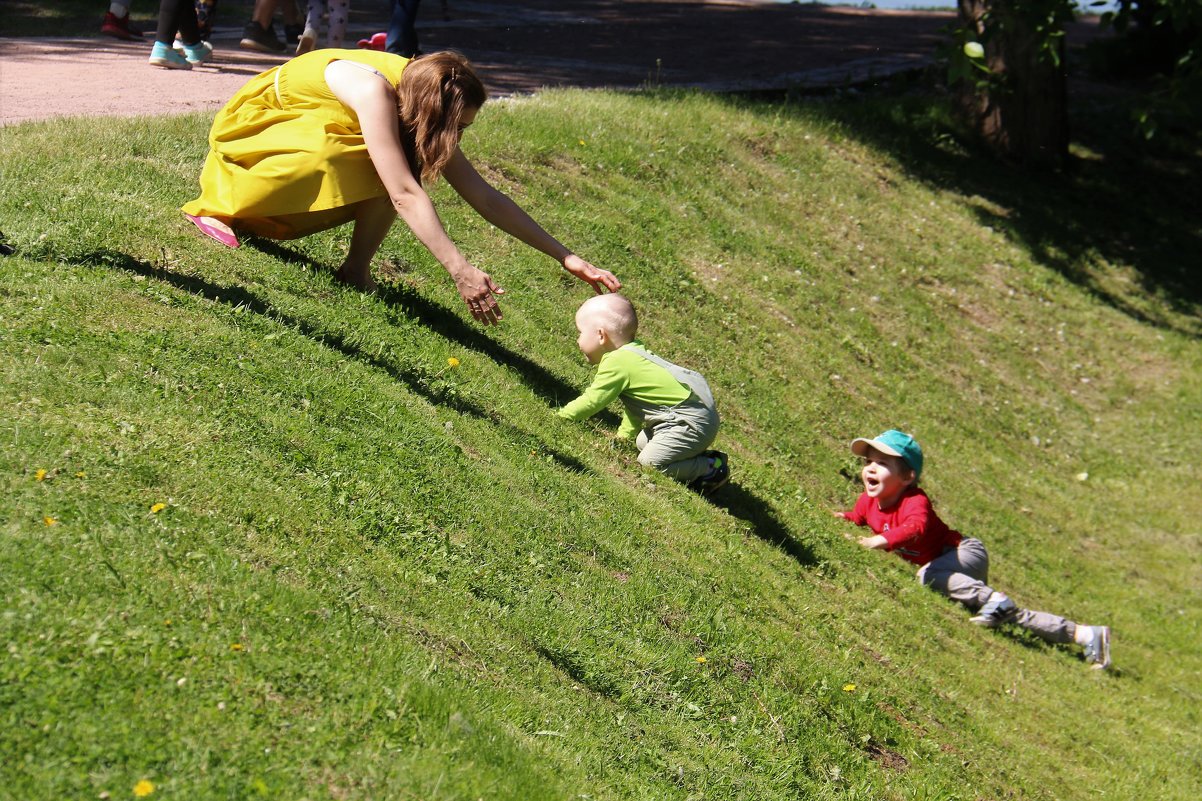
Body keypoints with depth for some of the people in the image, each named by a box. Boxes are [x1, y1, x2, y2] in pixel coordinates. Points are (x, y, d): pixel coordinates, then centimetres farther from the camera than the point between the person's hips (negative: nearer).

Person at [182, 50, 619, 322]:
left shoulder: (425, 105, -9)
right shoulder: (374, 89, -33)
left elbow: (486, 199, -8)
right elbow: (405, 195, -41)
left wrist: (567, 258, -13)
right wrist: (461, 271, -48)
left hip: (302, 132, 7)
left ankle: (356, 269, -10)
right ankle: (217, 208, -18)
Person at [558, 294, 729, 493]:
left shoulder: (616, 364, -17)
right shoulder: (630, 353, 14)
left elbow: (592, 402, -16)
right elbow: (634, 405, 22)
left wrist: (559, 416, -5)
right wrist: (623, 435, 19)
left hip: (692, 422, -11)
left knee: (649, 462, -14)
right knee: (642, 443, 20)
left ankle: (712, 468, -3)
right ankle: (700, 457, 15)